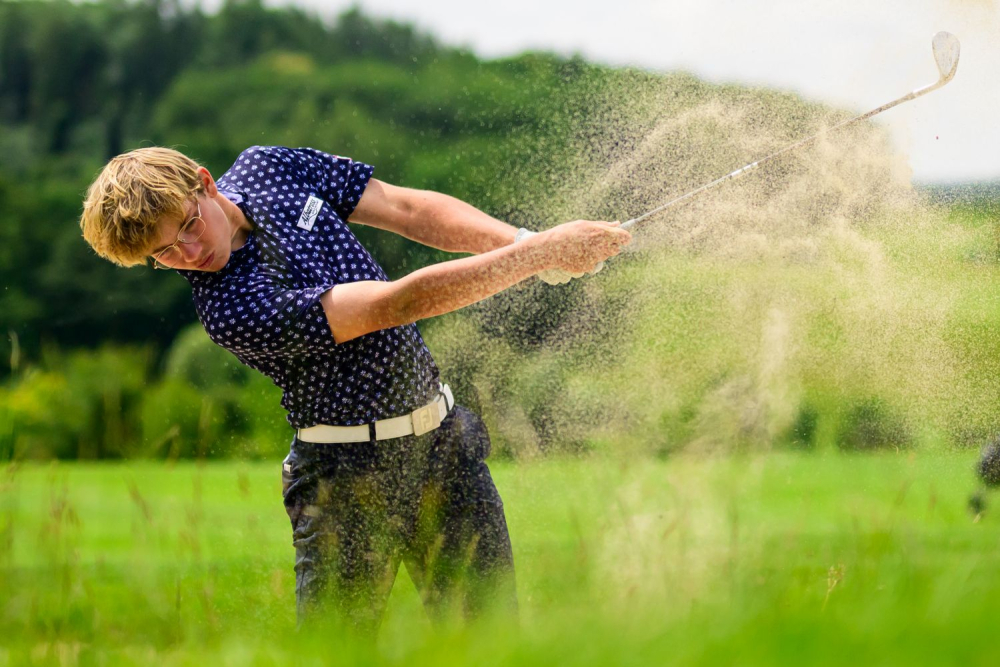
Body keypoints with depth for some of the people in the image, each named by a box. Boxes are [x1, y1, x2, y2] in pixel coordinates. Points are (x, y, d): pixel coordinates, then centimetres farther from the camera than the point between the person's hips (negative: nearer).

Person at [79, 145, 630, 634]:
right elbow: (399, 303, -28)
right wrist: (542, 254, -27)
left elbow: (410, 211, 3)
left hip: (444, 439, 7)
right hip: (348, 471, -7)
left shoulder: (267, 167, -2)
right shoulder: (231, 309, -26)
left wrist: (521, 243, -13)